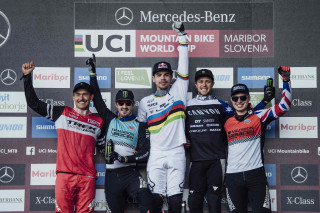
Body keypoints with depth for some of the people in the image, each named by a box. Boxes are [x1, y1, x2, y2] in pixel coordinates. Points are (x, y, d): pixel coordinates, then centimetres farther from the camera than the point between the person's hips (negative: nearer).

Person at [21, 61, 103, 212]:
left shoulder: (98, 122, 16)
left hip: (87, 177, 1)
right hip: (65, 175, -1)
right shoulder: (62, 113, 11)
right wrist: (27, 76, 5)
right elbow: (33, 103, 10)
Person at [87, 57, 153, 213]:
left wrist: (124, 158, -15)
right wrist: (92, 72, 13)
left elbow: (145, 153, -2)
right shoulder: (109, 119, 12)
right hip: (111, 175, 2)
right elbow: (96, 98, 15)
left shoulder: (139, 125, 7)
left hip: (130, 173, -2)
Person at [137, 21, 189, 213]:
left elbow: (183, 69, 1)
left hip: (177, 154, -1)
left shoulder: (178, 91, 8)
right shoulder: (146, 102, 12)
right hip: (156, 155, 1)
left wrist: (182, 36, -3)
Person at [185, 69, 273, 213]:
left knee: (214, 199, -2)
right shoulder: (187, 105, 11)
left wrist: (265, 100, 7)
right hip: (196, 159, 0)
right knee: (194, 199, -2)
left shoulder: (220, 105, 12)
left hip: (217, 159, 0)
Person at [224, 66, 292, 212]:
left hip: (256, 174, -2)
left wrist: (286, 80, -8)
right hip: (232, 177, 2)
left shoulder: (258, 116, 6)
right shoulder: (227, 122, 13)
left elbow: (284, 106, -2)